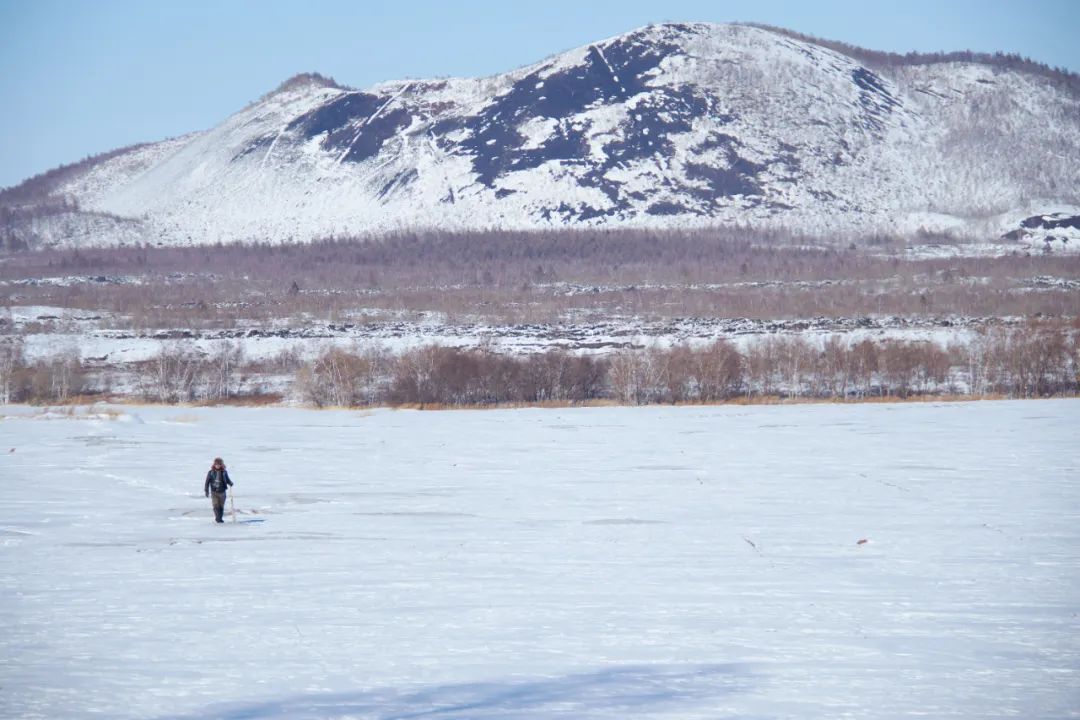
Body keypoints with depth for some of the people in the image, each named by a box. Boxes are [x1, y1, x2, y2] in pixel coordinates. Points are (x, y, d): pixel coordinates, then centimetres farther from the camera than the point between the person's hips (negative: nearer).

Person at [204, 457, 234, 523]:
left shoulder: (224, 472, 2)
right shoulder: (211, 472, -2)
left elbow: (227, 480, 13)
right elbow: (207, 482, 3)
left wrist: (230, 483, -8)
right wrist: (206, 490, 0)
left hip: (222, 492, 2)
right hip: (214, 492, -2)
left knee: (221, 506, 6)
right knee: (216, 505, -12)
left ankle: (220, 518, 16)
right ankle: (217, 518, -10)